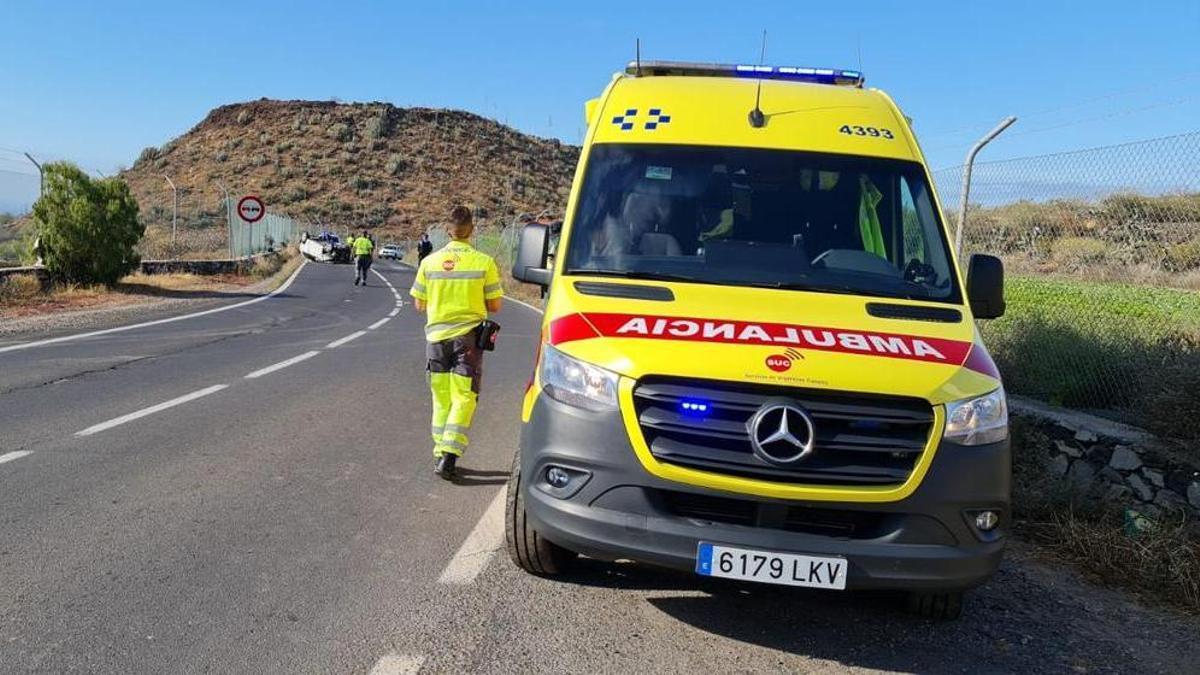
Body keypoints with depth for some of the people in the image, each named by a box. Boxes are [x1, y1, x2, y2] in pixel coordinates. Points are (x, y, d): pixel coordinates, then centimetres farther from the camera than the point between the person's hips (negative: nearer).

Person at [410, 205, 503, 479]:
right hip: (468, 336, -2)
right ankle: (448, 454, -11)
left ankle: (440, 452, 19)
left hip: (437, 336, 3)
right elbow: (494, 305, -2)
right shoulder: (484, 262, -7)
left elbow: (419, 305, 5)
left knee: (441, 398, 13)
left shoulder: (430, 261, -1)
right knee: (463, 398, 0)